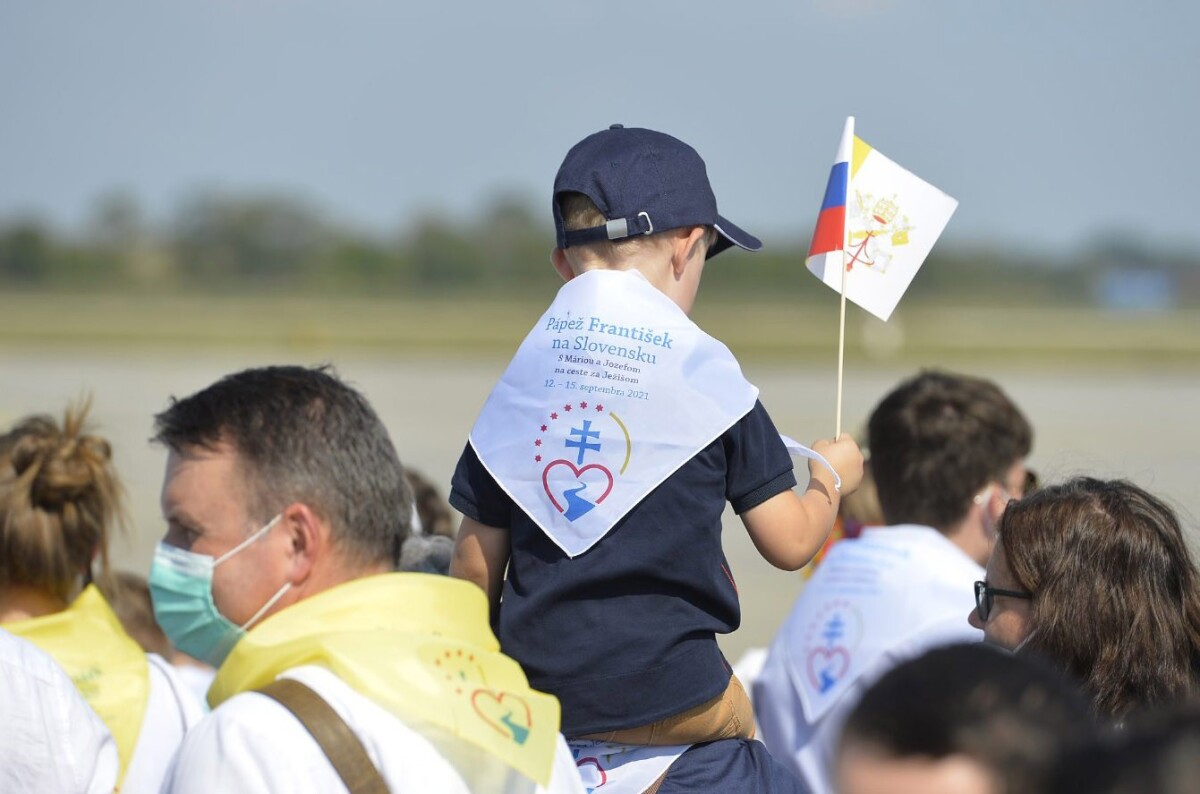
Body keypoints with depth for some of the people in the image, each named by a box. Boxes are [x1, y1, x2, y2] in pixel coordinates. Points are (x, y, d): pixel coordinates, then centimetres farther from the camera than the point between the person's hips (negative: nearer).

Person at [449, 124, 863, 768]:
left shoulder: (522, 379, 4)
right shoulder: (705, 375, -5)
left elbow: (476, 566, 8)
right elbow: (789, 543, 1)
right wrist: (830, 477, 22)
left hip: (541, 696, 3)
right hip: (671, 703, -3)